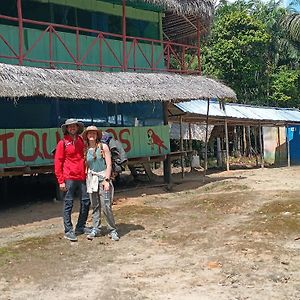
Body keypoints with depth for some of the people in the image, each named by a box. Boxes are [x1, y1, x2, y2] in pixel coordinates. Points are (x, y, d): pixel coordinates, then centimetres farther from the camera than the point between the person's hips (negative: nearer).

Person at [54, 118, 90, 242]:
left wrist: (87, 174, 10)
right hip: (69, 178, -6)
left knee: (86, 201, 9)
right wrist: (61, 181, -9)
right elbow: (58, 163, -4)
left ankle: (80, 227, 24)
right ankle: (68, 231, 7)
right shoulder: (63, 143, -2)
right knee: (68, 204, 0)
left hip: (81, 177, 6)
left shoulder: (81, 141, 13)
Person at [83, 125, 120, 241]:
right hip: (92, 179, 4)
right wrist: (86, 179, 12)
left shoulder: (103, 147, -3)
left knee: (106, 206, -8)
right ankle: (96, 229, 16)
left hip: (103, 177, -4)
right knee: (95, 206, 6)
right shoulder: (86, 150, 8)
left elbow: (109, 165, -5)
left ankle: (112, 230, 3)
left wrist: (106, 180, -11)